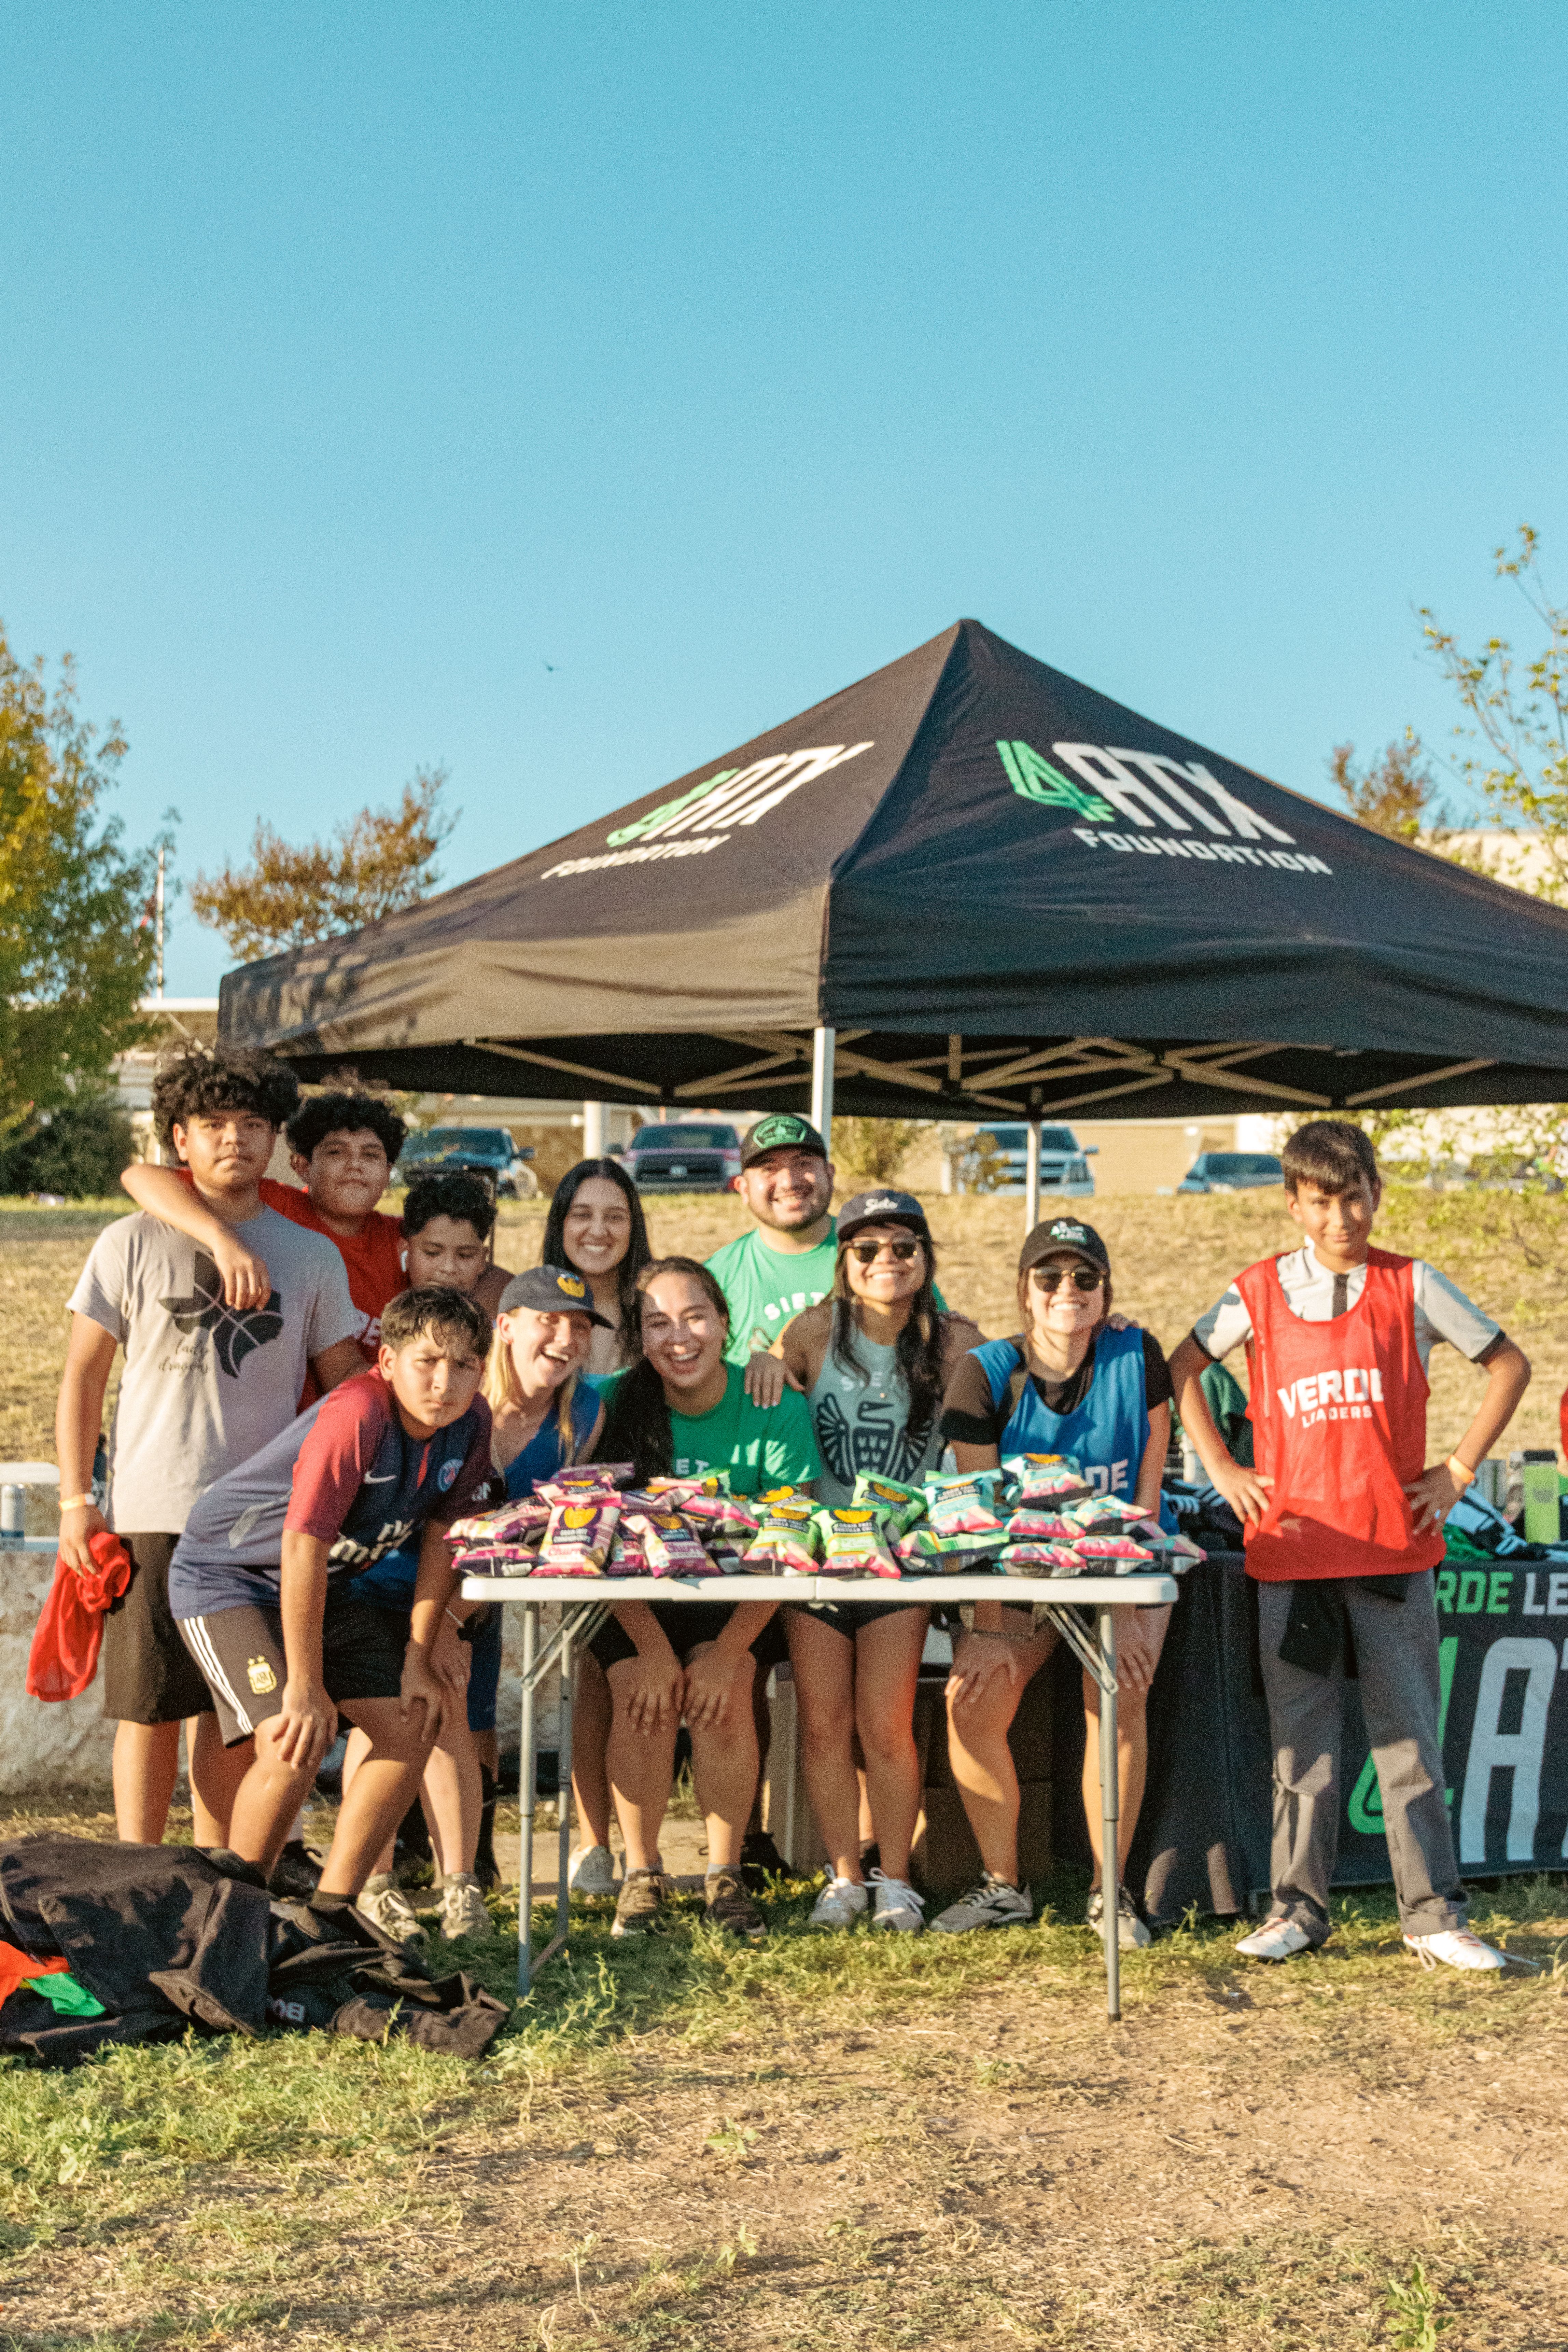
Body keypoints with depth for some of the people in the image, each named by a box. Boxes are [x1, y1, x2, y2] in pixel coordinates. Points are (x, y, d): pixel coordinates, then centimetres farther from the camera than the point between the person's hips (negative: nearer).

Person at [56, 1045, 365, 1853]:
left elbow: (346, 1386, 11)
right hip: (149, 1513, -2)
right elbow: (83, 1375, 5)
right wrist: (76, 1498, -1)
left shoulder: (312, 1257, 7)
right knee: (150, 1705, 2)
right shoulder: (131, 1244, 3)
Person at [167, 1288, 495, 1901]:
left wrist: (419, 1658, -4)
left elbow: (441, 1537, -1)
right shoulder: (355, 1417, -32)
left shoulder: (471, 1424, -11)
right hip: (226, 1574, -7)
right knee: (295, 1743, -23)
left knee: (415, 1727, -1)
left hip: (328, 1583, 8)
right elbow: (304, 1548, -31)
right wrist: (306, 1687, -27)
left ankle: (331, 1908, 11)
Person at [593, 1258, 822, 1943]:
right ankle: (641, 1872, -3)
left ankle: (726, 1874, -6)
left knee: (722, 1692, -24)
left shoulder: (776, 1407, -14)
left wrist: (727, 1654, -21)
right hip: (636, 1602, 1)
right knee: (641, 1691, -23)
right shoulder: (617, 1405, -12)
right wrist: (652, 1649, -21)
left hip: (738, 1599, 0)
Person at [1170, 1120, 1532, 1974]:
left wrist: (1459, 1469, 2)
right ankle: (1297, 1909, 17)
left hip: (1394, 1545, -1)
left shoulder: (1411, 1285, 2)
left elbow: (1508, 1365, 9)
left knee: (1409, 1734, 4)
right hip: (1291, 1546, 1)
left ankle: (1434, 1915, 12)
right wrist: (1222, 1470, 5)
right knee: (1301, 1740, 7)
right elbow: (1180, 1369, 13)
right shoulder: (1260, 1292, 4)